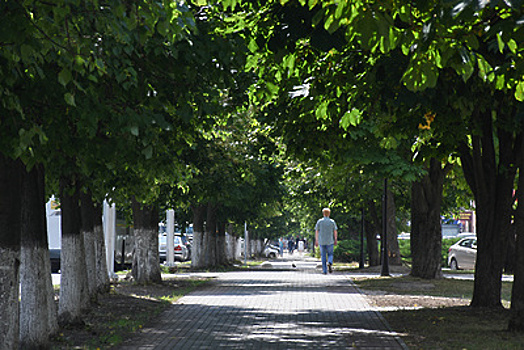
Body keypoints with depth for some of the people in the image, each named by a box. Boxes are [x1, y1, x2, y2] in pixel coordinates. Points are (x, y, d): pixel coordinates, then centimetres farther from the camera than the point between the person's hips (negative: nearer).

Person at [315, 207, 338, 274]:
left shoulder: (319, 221, -1)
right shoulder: (332, 221, 0)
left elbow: (316, 232, -1)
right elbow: (335, 232, 1)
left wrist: (316, 241, 4)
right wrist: (335, 240, 10)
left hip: (322, 241, 0)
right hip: (330, 241, 0)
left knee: (323, 256, 8)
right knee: (330, 254, 11)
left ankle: (324, 270, 5)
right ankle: (329, 263, -20)